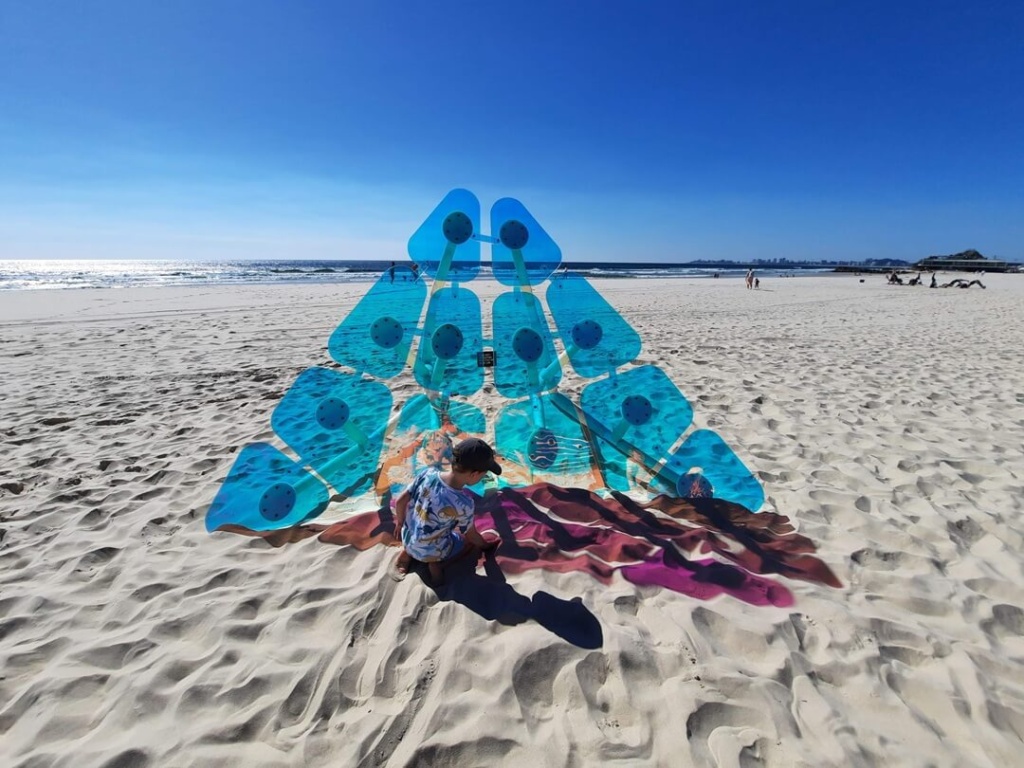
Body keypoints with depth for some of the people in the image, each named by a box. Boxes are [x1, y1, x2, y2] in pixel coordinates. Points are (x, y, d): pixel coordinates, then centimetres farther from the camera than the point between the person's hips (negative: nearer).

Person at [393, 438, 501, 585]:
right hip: (429, 552, -4)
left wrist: (400, 523, 12)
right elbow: (470, 535, -11)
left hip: (407, 538, 4)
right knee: (471, 539, 19)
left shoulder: (428, 473, -20)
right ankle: (436, 564, 1)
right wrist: (485, 546, 11)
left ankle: (407, 552, 16)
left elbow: (400, 502, -8)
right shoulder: (463, 504, -30)